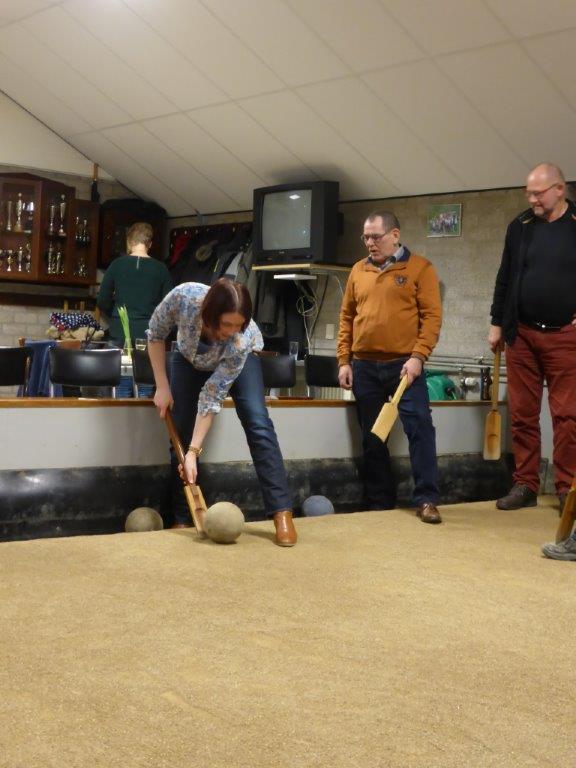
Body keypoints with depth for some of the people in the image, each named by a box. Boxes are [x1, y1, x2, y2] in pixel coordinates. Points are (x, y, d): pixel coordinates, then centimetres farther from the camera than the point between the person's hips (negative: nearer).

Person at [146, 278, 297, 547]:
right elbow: (156, 335, -18)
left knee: (257, 422, -22)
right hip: (190, 356, 2)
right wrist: (162, 387, -19)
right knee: (181, 431, -5)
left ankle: (282, 514, -23)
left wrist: (193, 452, -35)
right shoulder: (184, 297, -39)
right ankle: (181, 520, 6)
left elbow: (211, 399, -34)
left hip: (238, 357, -2)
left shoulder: (241, 341, -41)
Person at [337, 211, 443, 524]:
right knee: (372, 437, 9)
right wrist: (344, 361, 6)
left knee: (420, 428, -11)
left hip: (404, 365, -4)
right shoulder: (358, 270, 11)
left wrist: (418, 357, -17)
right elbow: (347, 317, 13)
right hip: (364, 367, 4)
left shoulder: (420, 268, -1)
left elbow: (432, 316, -7)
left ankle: (426, 500, -3)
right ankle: (380, 503, 19)